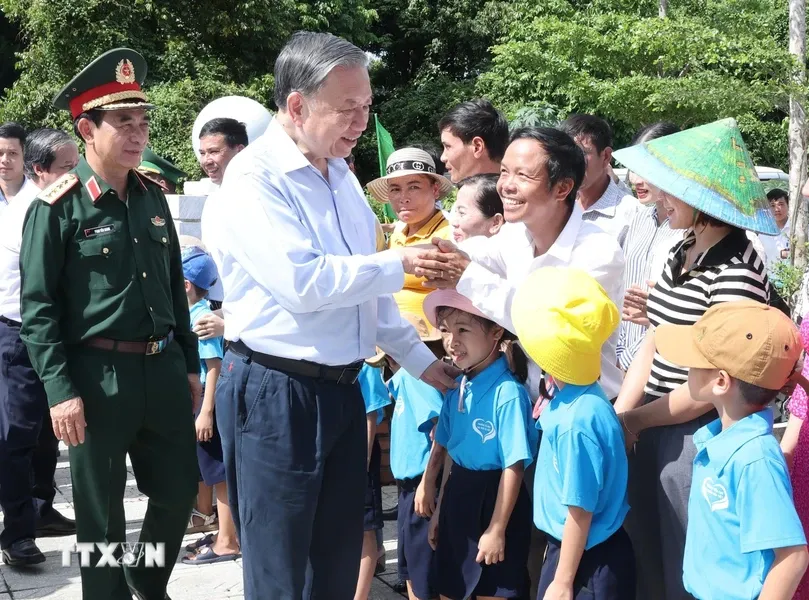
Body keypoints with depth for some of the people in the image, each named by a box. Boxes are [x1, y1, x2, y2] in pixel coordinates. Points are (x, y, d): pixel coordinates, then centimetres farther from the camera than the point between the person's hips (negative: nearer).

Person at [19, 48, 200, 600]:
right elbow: (38, 307, -11)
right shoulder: (57, 207, -9)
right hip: (97, 376, -6)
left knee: (179, 492, 15)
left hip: (164, 369, 6)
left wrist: (189, 364, 15)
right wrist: (60, 389, -17)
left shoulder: (153, 197, 9)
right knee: (102, 515, 6)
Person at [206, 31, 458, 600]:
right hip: (275, 392, -8)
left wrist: (419, 359, 15)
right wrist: (400, 263, -16)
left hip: (341, 387, 8)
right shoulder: (254, 177, -15)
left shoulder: (340, 174, 11)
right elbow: (304, 283, -25)